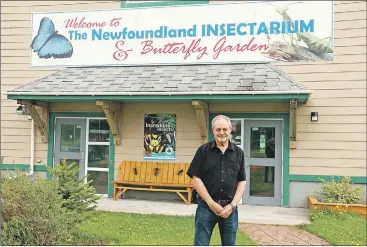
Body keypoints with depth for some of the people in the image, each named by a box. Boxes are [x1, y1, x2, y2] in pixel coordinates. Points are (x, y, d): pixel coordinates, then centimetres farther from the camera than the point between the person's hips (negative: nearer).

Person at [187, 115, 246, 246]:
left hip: (230, 207, 2)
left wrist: (232, 205, -6)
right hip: (206, 206, -2)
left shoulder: (238, 152, 6)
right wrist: (211, 203, -11)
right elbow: (196, 178, -5)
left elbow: (242, 181, 6)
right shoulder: (203, 150, -1)